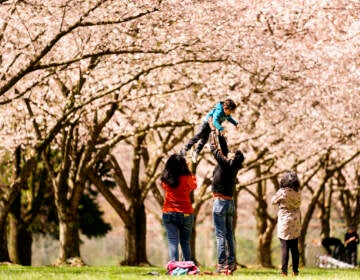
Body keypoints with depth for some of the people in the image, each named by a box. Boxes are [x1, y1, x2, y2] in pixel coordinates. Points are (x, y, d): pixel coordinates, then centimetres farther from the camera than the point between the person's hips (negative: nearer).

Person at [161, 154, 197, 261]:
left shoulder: (166, 179, -4)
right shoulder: (187, 178, -8)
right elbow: (194, 186, 12)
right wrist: (190, 172, 23)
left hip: (169, 214, 1)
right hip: (186, 214, -1)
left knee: (173, 242, -4)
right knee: (185, 243, 8)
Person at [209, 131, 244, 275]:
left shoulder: (225, 164, -13)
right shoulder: (233, 166, 7)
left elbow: (214, 149, -6)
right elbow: (224, 148, 18)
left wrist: (212, 134, 8)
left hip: (220, 202, -8)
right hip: (230, 202, 8)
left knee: (220, 235, -10)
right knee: (229, 234, 10)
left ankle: (221, 265, -13)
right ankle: (231, 263, 10)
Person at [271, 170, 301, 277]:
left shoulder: (282, 192, -13)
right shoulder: (297, 193, 0)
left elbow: (273, 201, 1)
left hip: (285, 223, -4)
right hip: (295, 224, 4)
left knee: (284, 248, -3)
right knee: (295, 248, 9)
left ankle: (284, 271, -6)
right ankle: (295, 270, 13)